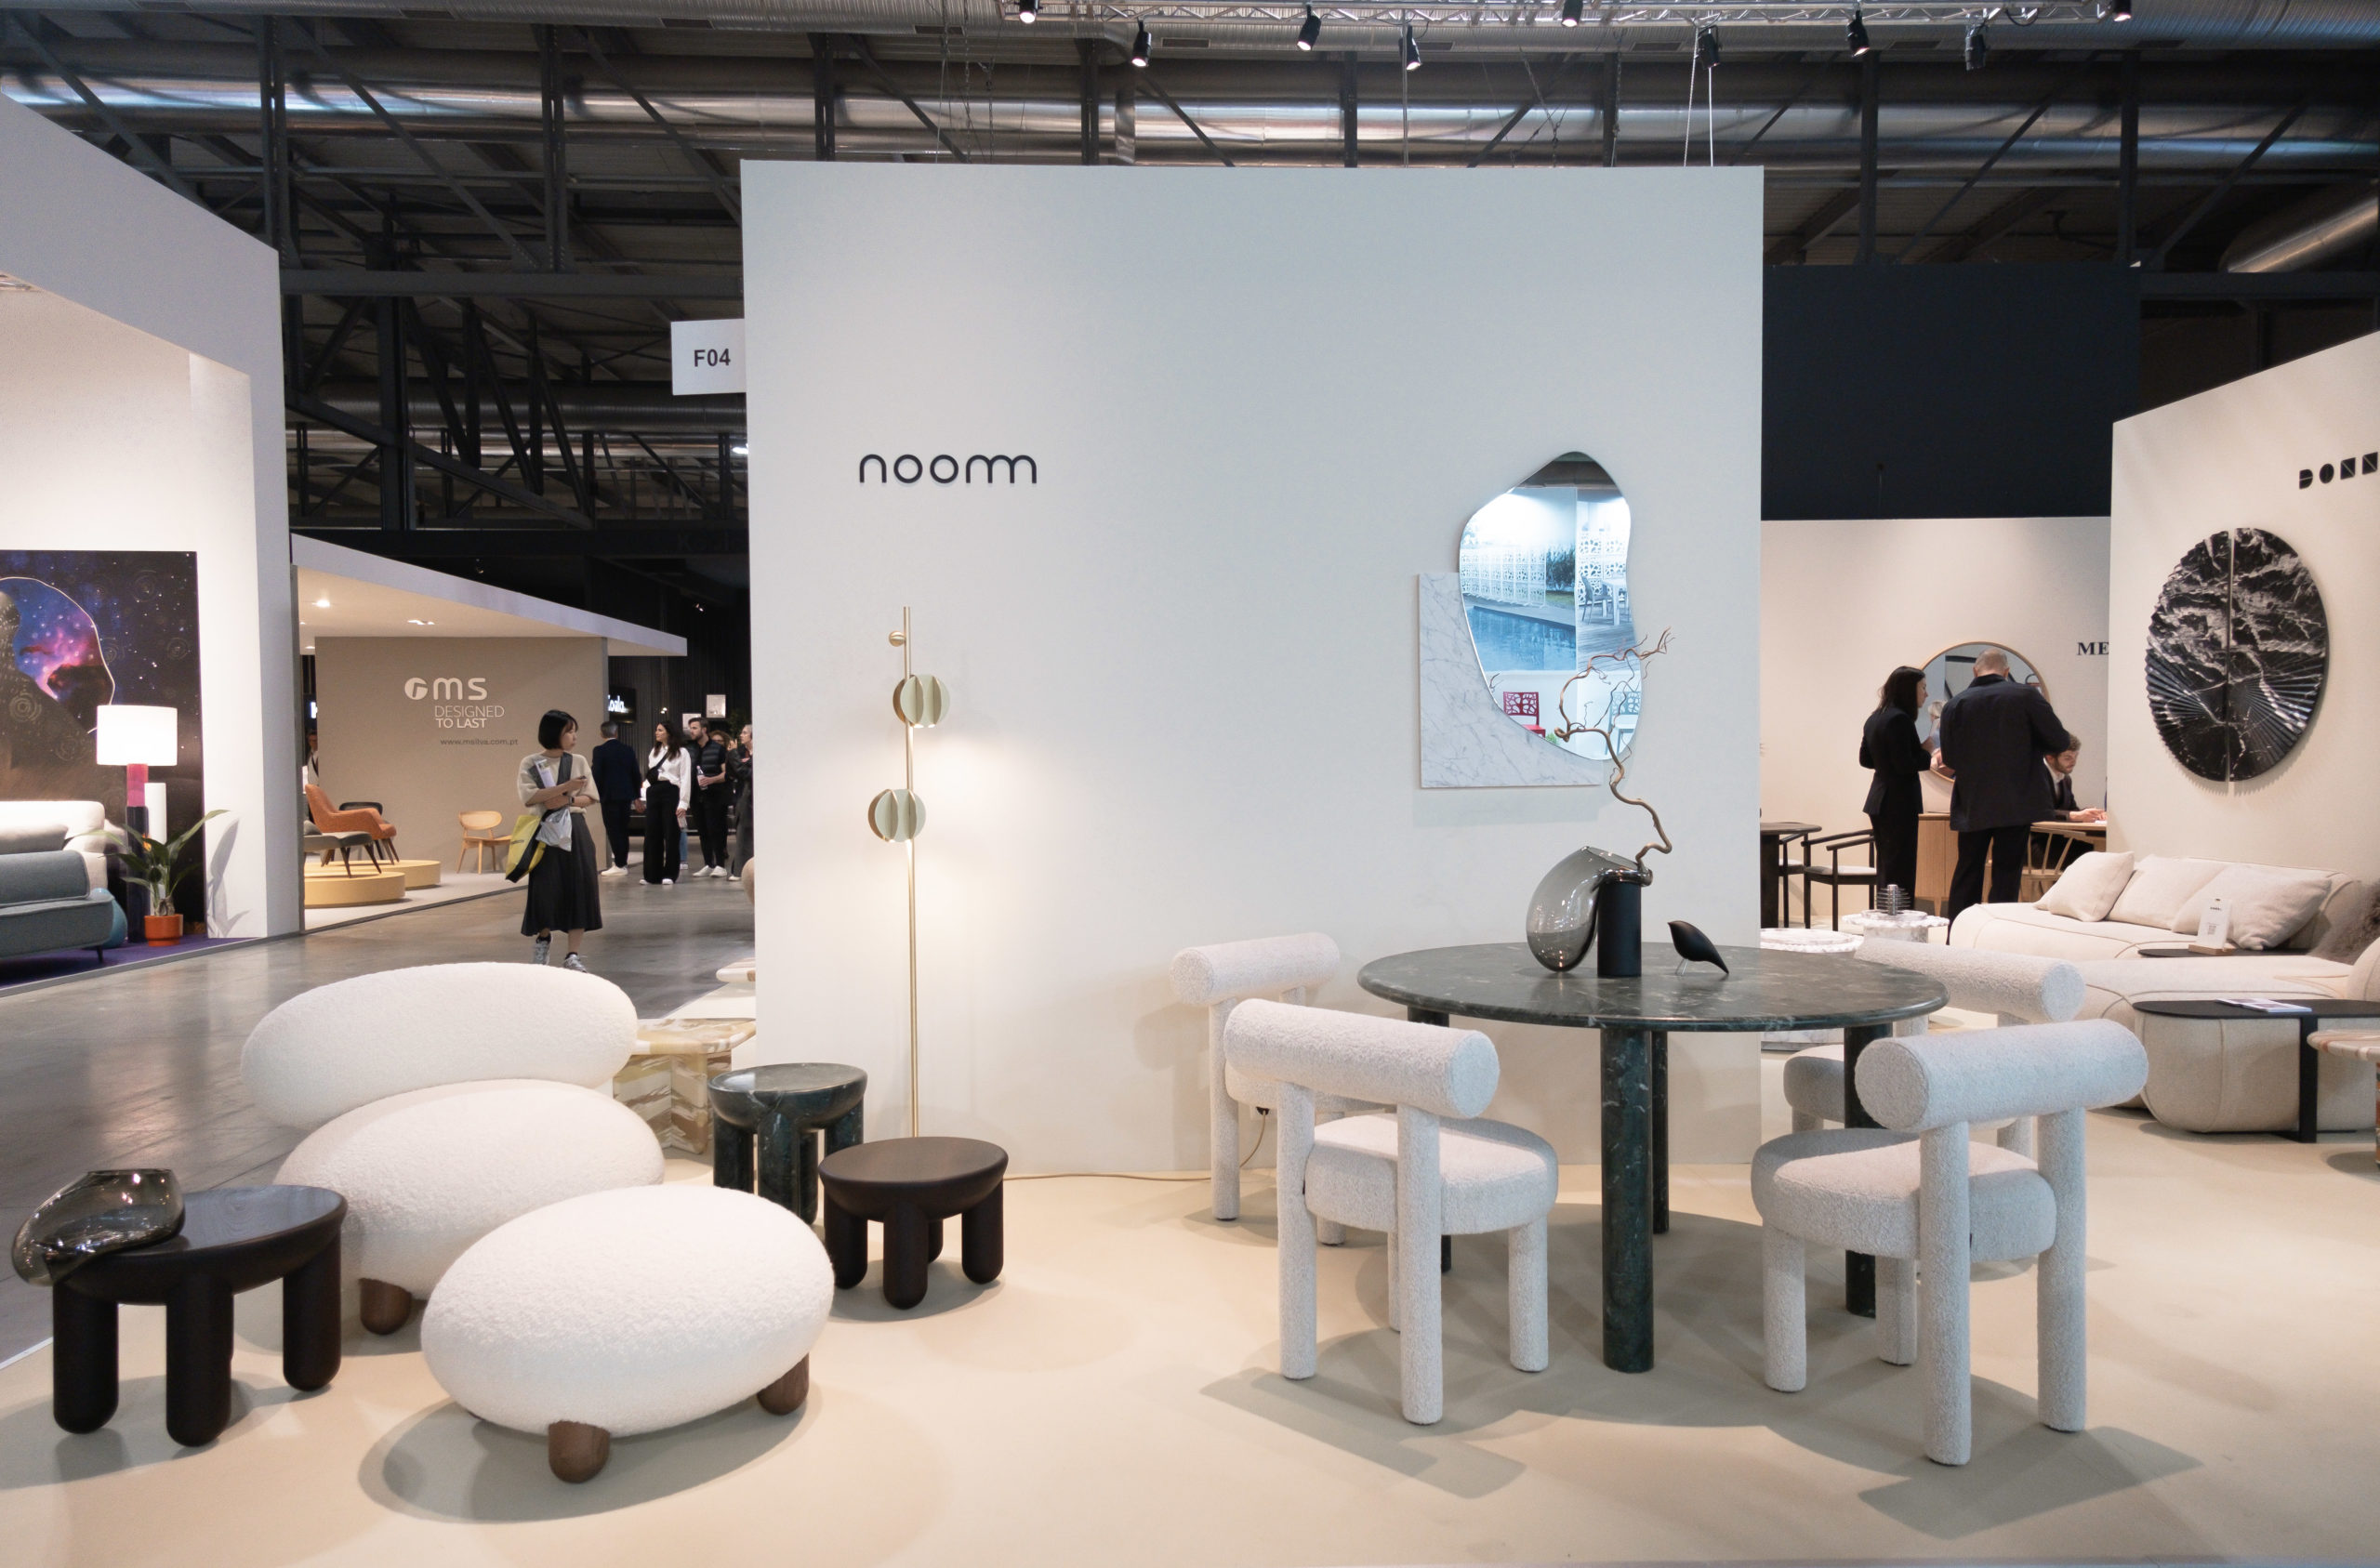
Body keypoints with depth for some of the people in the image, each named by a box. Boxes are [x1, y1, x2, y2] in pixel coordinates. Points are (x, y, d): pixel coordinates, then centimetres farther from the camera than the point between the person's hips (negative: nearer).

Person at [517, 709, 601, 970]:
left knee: (578, 888, -4)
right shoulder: (530, 762, 0)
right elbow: (529, 797, -12)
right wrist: (565, 787, -20)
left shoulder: (578, 762, 8)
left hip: (575, 829, 2)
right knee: (545, 888, -2)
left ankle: (572, 954, 1)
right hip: (545, 831, -2)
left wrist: (568, 800, -14)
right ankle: (544, 938, 27)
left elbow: (588, 797, 6)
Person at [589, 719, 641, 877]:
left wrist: (596, 793, 2)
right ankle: (622, 863, 17)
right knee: (623, 830, 12)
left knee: (613, 830, -1)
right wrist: (636, 795, 15)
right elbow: (636, 773, 7)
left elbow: (596, 774, -11)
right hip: (626, 795, 5)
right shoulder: (628, 750, 4)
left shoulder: (600, 751, -9)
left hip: (609, 795, -5)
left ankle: (619, 865, -3)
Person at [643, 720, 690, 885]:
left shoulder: (681, 752, -1)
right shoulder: (653, 752, 18)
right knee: (652, 834, 4)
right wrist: (644, 797, 7)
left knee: (670, 834, -2)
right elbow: (649, 775, 15)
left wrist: (682, 803, -12)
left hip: (670, 792, -6)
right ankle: (652, 874, 10)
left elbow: (685, 779, -6)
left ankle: (669, 874, 5)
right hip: (653, 792, 6)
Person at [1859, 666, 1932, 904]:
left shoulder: (1875, 718, 12)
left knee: (1885, 867, 13)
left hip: (1880, 801, 9)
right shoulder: (1900, 719, -16)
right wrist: (1929, 758, -6)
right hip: (1899, 803, -9)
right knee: (1901, 869, -5)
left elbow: (1865, 759, 18)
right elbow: (1905, 765, -21)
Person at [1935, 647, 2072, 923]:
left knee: (1967, 872, 13)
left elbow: (1950, 761, 3)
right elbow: (2059, 741, -3)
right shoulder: (2026, 696, -7)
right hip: (2015, 804, -2)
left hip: (1971, 805, 2)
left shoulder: (1954, 705, -1)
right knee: (2007, 873, 3)